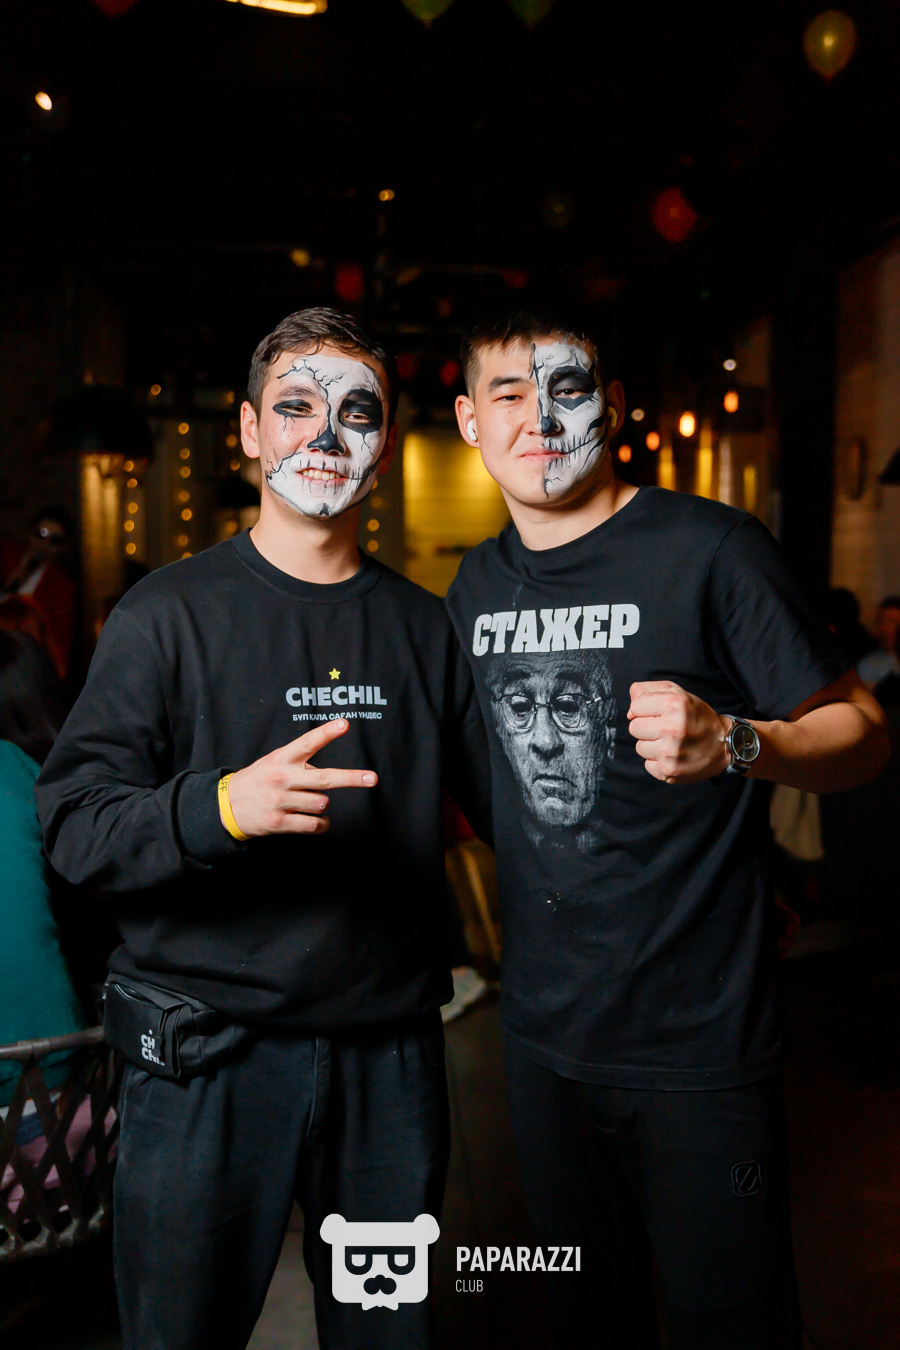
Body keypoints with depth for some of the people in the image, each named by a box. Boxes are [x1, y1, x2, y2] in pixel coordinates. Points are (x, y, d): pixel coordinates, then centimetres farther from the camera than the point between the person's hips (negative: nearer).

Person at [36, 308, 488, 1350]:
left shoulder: (424, 627, 7)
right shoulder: (169, 616, -5)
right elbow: (73, 826, -11)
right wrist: (223, 805, -28)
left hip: (388, 1054, 3)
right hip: (207, 1058, -3)